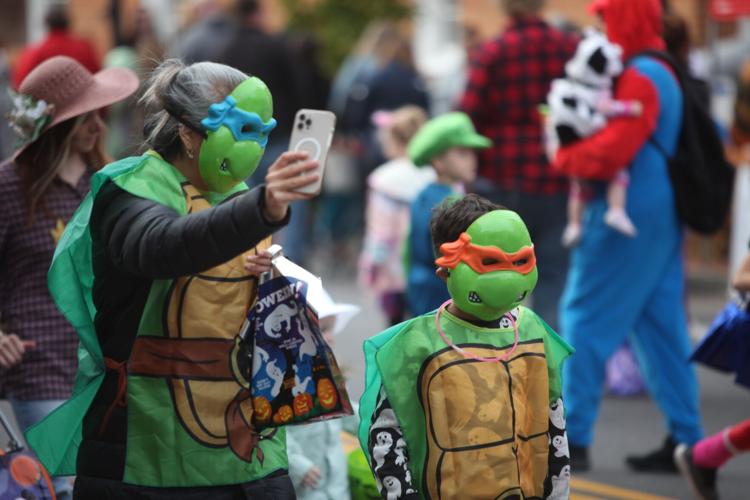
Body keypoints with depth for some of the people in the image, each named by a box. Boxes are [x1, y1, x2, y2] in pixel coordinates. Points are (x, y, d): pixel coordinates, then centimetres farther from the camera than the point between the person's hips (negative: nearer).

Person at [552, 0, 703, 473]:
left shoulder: (640, 78, -16)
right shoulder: (668, 74, 16)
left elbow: (612, 152, -25)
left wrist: (565, 155, -7)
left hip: (628, 215, -10)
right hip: (662, 216, 10)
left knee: (586, 319, -4)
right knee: (662, 327, 10)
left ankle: (573, 437, -2)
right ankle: (684, 440, 10)